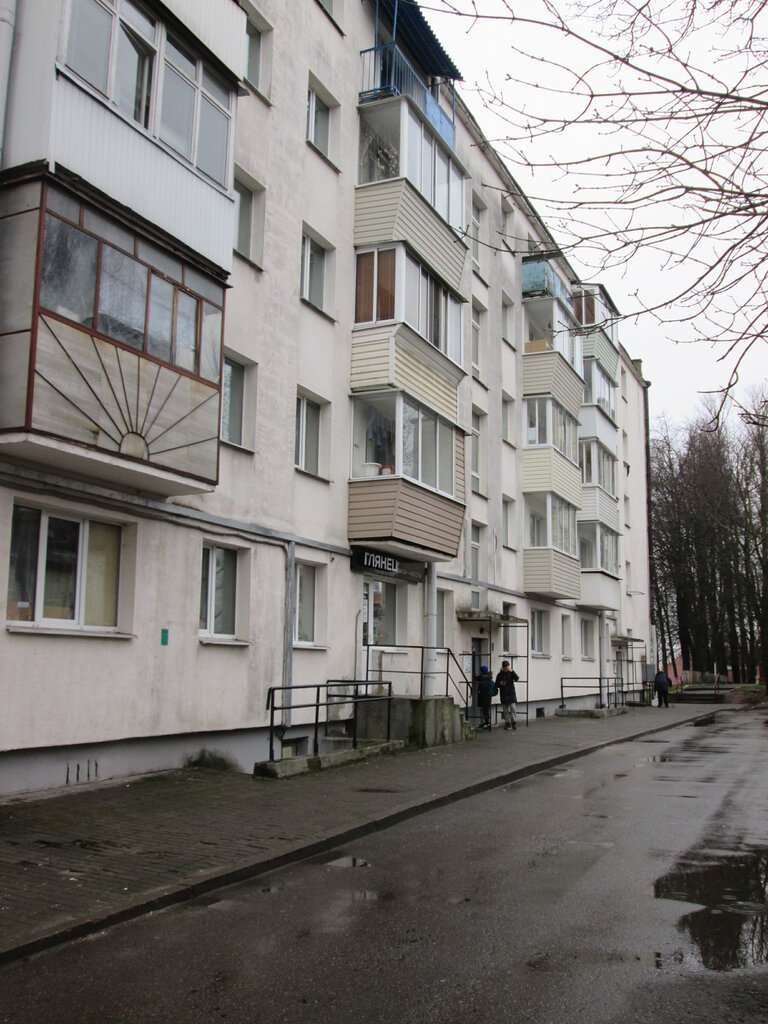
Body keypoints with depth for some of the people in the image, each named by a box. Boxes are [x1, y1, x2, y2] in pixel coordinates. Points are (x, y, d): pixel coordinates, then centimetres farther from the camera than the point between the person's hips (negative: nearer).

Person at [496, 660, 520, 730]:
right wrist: (500, 684, -15)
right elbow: (496, 684, 6)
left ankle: (514, 722, -2)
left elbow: (517, 678, -16)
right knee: (505, 710, 6)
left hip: (511, 694, -1)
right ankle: (507, 723, 14)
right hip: (503, 695, 2)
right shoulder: (500, 675, 3)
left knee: (513, 708, -9)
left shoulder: (511, 673, 1)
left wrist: (512, 671, -26)